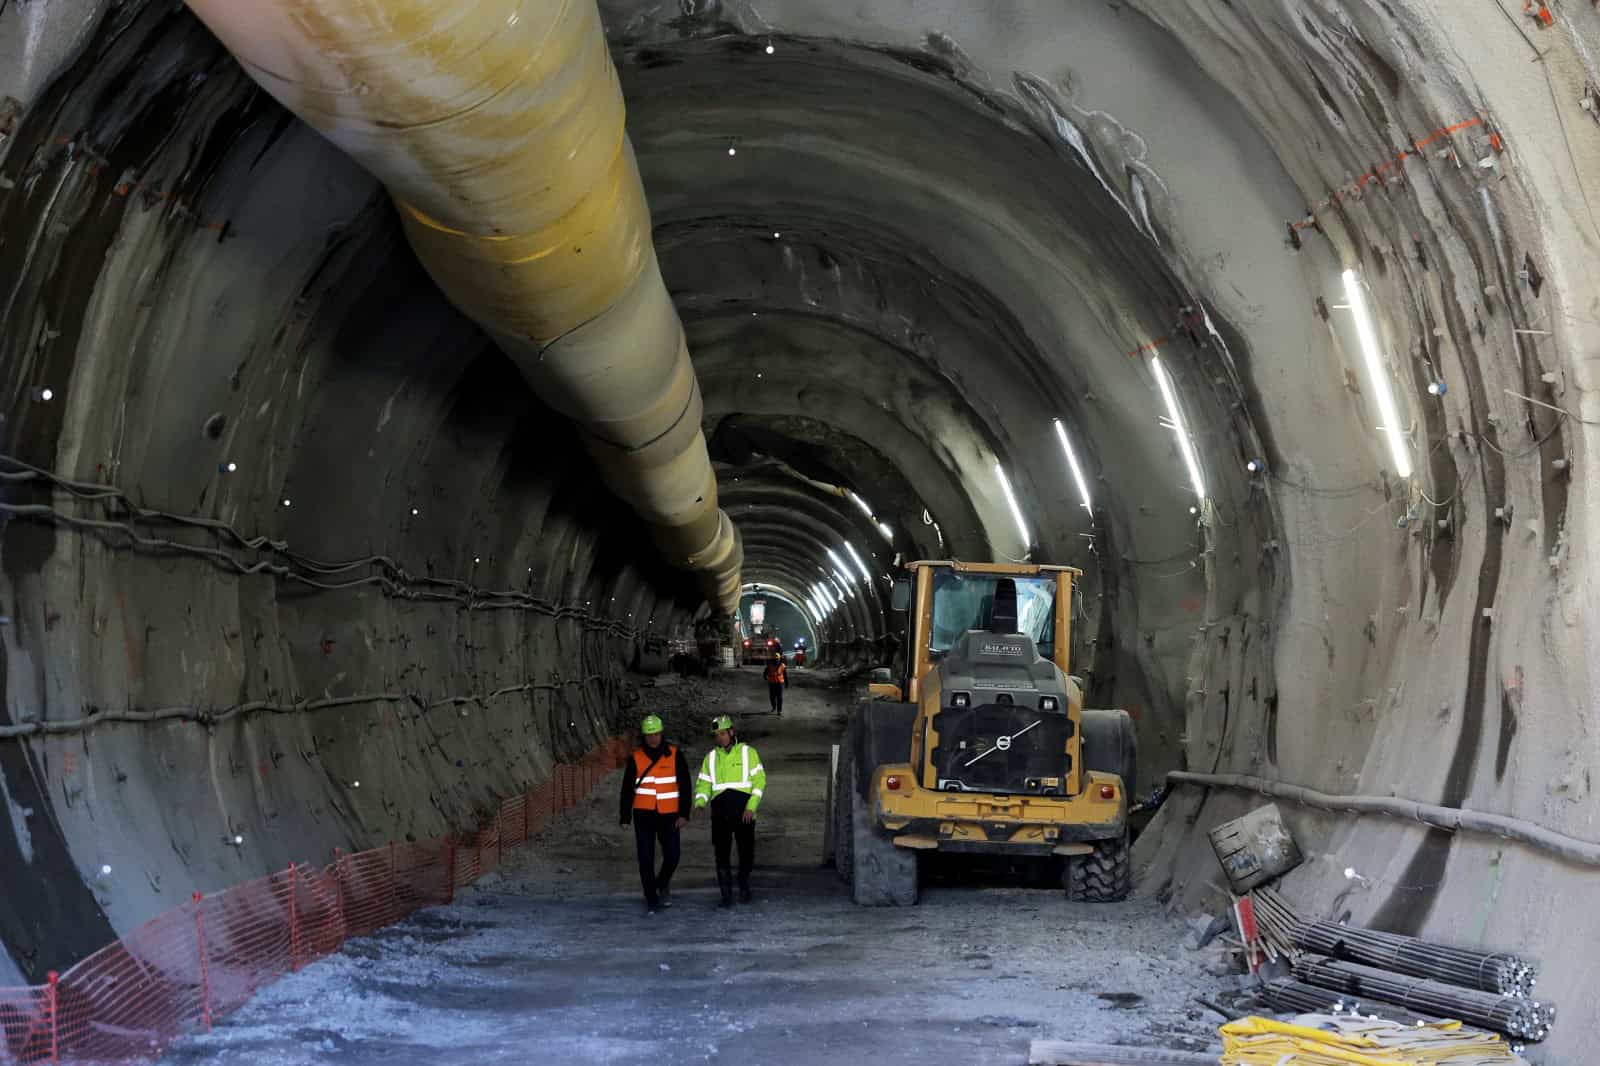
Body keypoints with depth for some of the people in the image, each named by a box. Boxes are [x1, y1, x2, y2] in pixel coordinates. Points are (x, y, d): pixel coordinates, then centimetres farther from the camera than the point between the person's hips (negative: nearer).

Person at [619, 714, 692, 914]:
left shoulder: (675, 755, -1)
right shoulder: (636, 757, 1)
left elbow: (684, 786, 0)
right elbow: (627, 789, 6)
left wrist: (684, 814, -5)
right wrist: (625, 817, 3)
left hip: (668, 815, -1)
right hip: (643, 815, 1)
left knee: (672, 856, -3)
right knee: (646, 859, -1)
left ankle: (663, 884, 27)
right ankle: (651, 899, 9)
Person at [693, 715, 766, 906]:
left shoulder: (748, 752, 3)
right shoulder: (711, 757, 12)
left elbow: (759, 781, 0)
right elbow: (703, 784, 11)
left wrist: (751, 807, -11)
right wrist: (699, 803, -9)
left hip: (744, 812, -2)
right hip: (720, 814, 2)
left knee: (746, 853, 5)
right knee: (721, 854, -4)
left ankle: (744, 886, 29)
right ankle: (727, 896, 1)